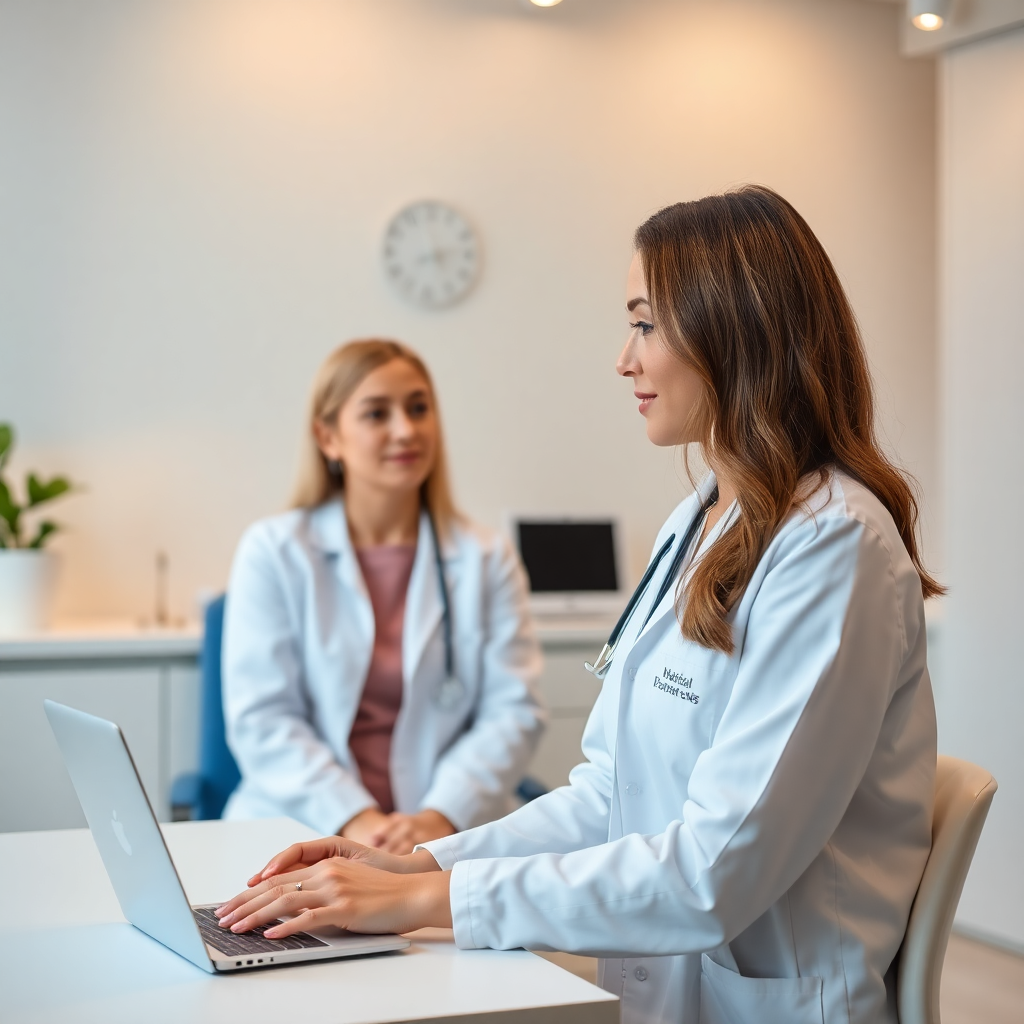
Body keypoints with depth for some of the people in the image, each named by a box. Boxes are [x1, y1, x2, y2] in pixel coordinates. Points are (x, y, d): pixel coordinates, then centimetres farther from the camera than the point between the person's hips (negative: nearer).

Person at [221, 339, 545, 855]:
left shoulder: (487, 560, 10)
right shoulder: (273, 552, 5)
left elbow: (513, 710, 1)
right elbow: (262, 720, -2)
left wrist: (443, 815, -16)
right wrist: (354, 819, -16)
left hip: (451, 833, 1)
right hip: (302, 829, -1)